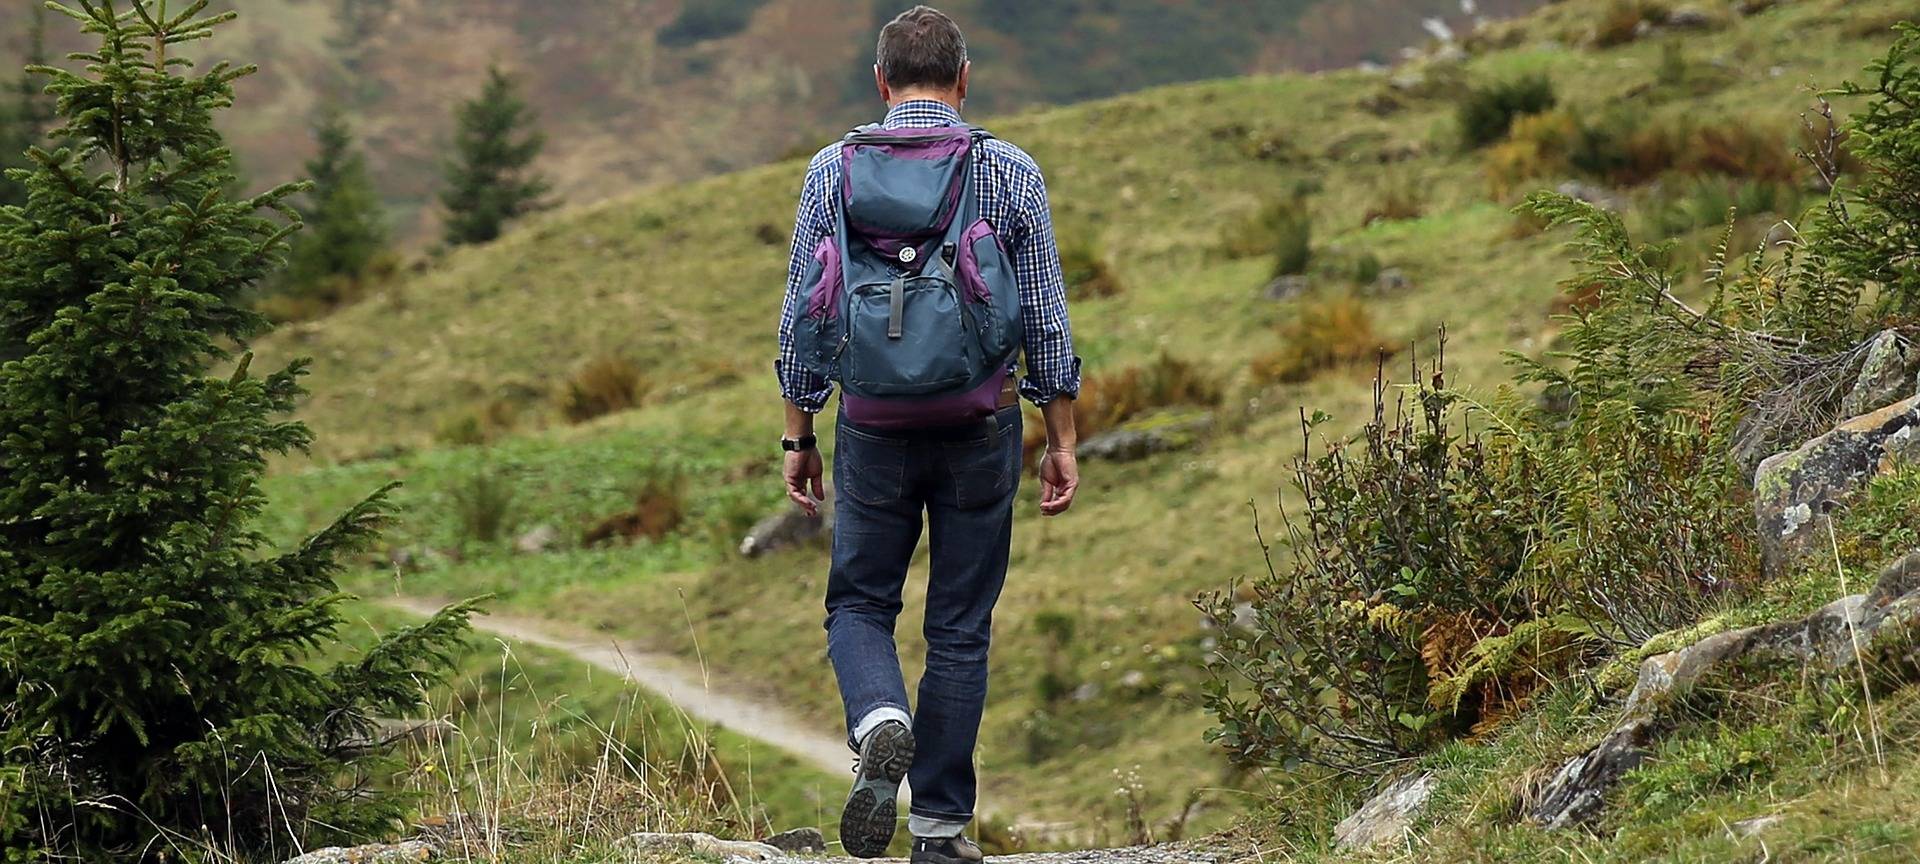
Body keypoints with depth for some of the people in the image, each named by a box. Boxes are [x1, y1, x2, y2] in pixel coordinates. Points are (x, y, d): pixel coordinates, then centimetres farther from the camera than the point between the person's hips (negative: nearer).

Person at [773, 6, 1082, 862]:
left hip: (874, 428, 0)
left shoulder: (833, 171, 0)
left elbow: (801, 318, 2)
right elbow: (1046, 319, 0)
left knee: (859, 604, 15)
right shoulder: (1012, 172, -1)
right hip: (981, 429, 0)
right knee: (959, 629, 9)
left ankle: (880, 722, -16)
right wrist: (1061, 440, 7)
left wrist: (799, 437, 10)